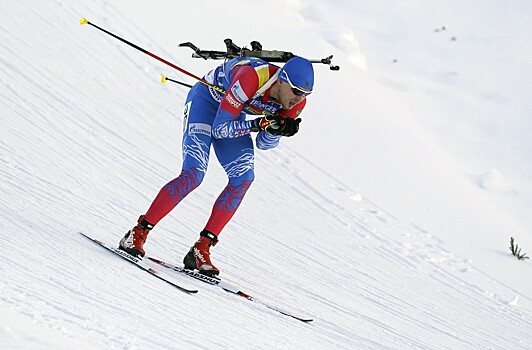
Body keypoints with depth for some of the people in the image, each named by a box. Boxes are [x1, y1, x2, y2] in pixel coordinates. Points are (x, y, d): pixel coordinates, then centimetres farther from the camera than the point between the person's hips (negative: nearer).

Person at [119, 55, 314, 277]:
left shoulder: (297, 101, -19)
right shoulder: (251, 78, -39)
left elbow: (264, 144, -7)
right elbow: (220, 129, -31)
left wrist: (277, 129, -28)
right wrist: (260, 123, -41)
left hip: (233, 114, 6)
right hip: (207, 98, -6)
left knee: (243, 179, -14)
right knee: (193, 175, -22)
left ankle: (201, 250, -9)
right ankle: (137, 234, -10)